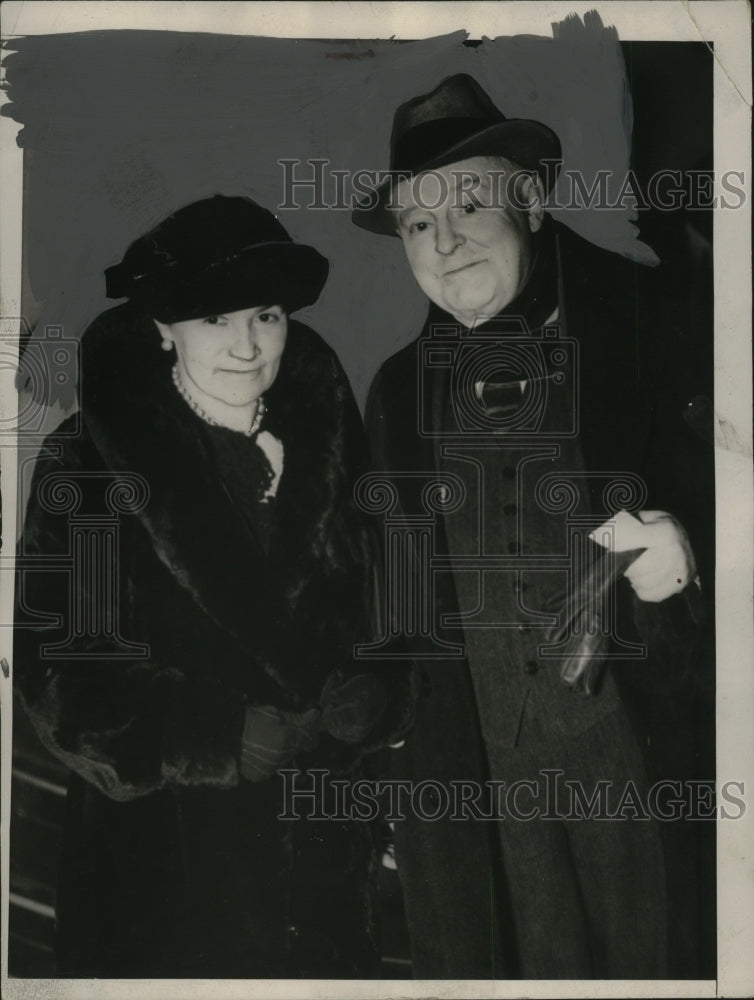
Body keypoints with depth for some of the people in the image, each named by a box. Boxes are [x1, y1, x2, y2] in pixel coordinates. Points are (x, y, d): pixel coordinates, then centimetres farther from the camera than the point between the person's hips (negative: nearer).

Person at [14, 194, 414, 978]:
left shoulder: (328, 446, 1)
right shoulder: (88, 464, -11)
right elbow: (65, 684, -13)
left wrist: (367, 704, -15)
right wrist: (248, 741, -16)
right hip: (165, 861, -3)